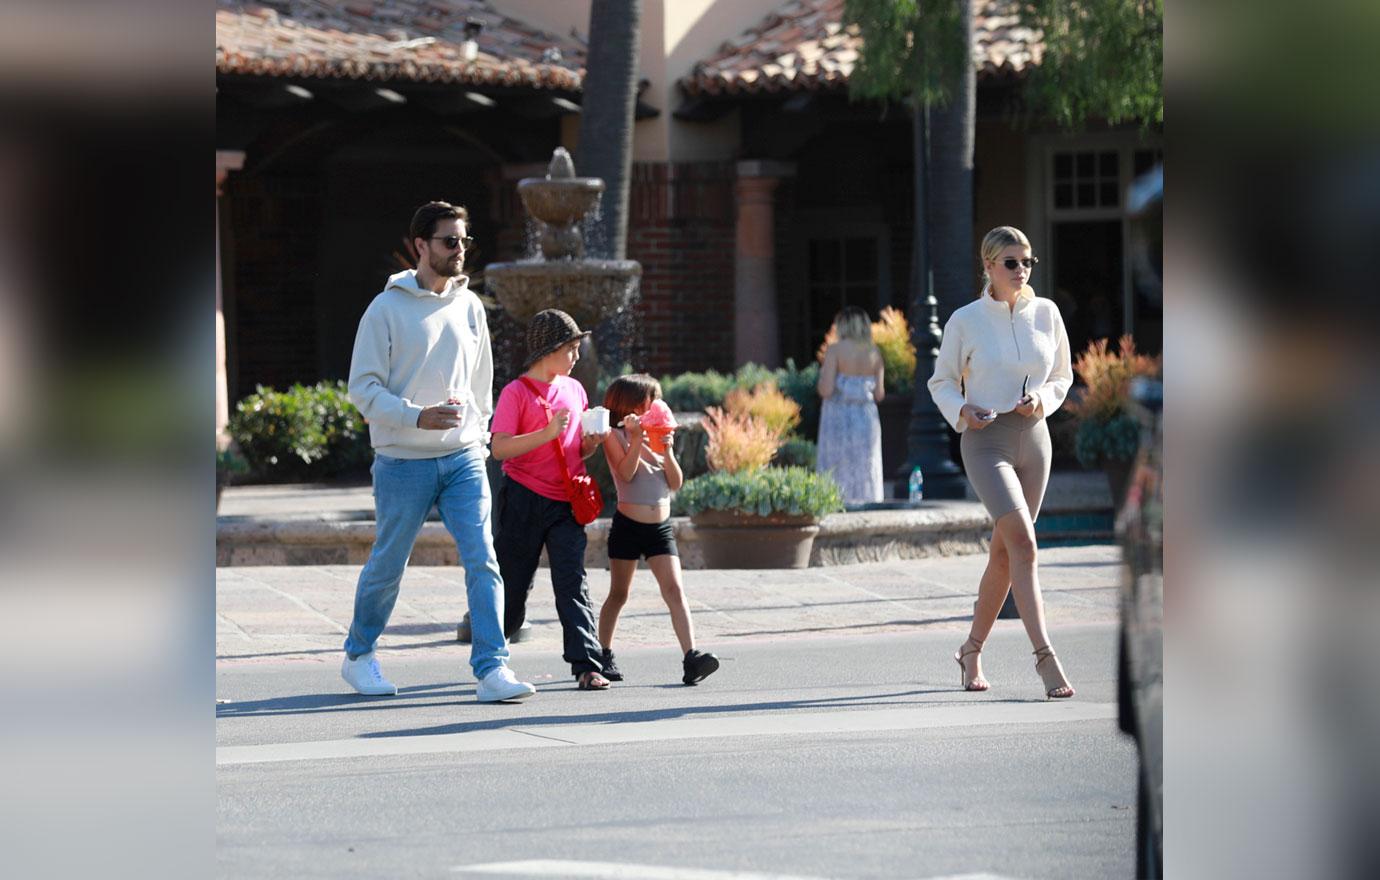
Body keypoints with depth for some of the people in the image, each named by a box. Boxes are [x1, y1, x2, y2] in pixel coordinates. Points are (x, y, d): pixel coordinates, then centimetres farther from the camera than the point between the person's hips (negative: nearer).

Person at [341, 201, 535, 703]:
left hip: (463, 459, 4)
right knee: (387, 566, 7)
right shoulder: (388, 309, -6)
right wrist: (417, 417, -20)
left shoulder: (469, 307, 9)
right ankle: (358, 656, 28)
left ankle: (492, 668, -12)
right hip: (403, 462, -4)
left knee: (482, 561, -10)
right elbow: (363, 388, -9)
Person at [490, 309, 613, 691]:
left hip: (565, 503, 4)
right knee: (513, 584, 5)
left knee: (572, 580, -7)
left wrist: (592, 442, -2)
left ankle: (587, 666, -12)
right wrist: (548, 433, -25)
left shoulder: (574, 390, 11)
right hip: (524, 499, -4)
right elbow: (499, 448, -17)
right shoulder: (516, 392, -7)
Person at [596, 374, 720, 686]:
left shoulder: (659, 436, 12)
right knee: (619, 594, 8)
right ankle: (603, 655, 24)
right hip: (627, 526, -3)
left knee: (674, 591, -11)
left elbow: (676, 483, 6)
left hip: (660, 528, 3)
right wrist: (637, 439, -19)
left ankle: (691, 658, -23)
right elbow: (626, 473, -16)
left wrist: (667, 451, -7)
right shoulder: (616, 437, -1)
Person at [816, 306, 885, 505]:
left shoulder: (835, 350, -9)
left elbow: (826, 390, -14)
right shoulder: (874, 352, 4)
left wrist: (822, 375, 6)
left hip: (838, 417, -4)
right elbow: (879, 394, 5)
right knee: (865, 472, 10)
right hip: (866, 418, 4)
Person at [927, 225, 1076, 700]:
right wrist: (961, 411, -13)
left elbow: (1063, 375, 15)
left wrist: (1043, 400, -5)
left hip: (1034, 438, 4)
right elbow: (942, 382, 6)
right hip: (986, 442, -4)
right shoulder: (965, 320, -5)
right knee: (1023, 543, -19)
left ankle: (972, 651, 27)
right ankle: (1045, 656, -22)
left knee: (1004, 553, 11)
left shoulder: (1046, 313, 4)